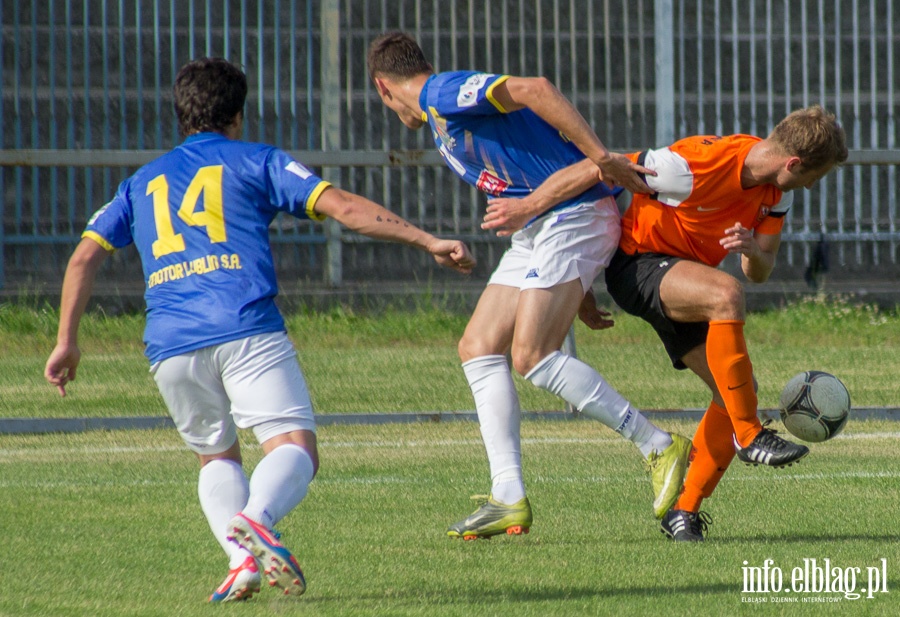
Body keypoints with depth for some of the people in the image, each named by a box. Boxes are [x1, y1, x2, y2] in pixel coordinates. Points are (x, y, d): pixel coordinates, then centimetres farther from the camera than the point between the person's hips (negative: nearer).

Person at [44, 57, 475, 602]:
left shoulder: (143, 182, 27)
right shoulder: (255, 161, 16)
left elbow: (86, 256, 18)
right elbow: (343, 207, 6)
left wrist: (67, 343, 22)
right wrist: (427, 241, 6)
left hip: (169, 342, 4)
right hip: (247, 330, -4)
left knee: (217, 456, 22)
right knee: (295, 448, -8)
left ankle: (240, 557, -5)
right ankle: (254, 520, -40)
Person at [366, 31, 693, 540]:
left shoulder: (443, 93, -9)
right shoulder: (442, 121, 23)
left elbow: (535, 90, -24)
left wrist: (602, 159, -26)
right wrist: (577, 298, 24)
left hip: (574, 216, -10)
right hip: (536, 231, 10)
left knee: (532, 355, -17)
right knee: (479, 348, 4)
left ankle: (660, 446, -10)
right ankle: (509, 499, 1)